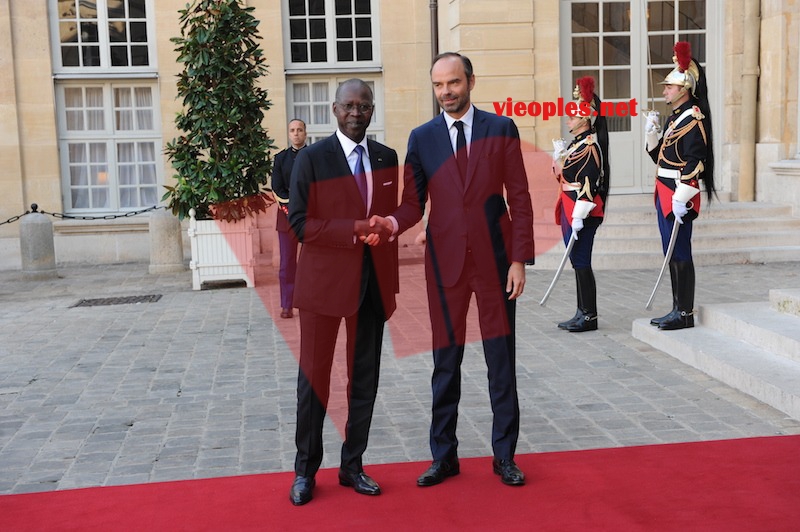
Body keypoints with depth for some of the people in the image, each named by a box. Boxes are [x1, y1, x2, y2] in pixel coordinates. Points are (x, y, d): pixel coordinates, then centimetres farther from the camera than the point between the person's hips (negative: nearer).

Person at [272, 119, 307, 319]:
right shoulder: (281, 158, 11)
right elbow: (277, 190, 4)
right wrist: (291, 207, -9)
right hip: (286, 215, 1)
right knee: (287, 263, 1)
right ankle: (287, 306, 4)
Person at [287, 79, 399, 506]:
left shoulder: (386, 158, 9)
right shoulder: (311, 158, -4)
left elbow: (391, 216, 13)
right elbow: (300, 223, -10)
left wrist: (392, 280, 2)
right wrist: (354, 230, -19)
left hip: (373, 282, 4)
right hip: (324, 281, -4)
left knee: (365, 379, 9)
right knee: (314, 376, 5)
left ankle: (352, 465, 22)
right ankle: (305, 470, 18)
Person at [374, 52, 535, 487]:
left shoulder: (501, 129, 3)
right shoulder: (421, 138, 7)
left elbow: (519, 199, 0)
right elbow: (413, 203, 4)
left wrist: (519, 259, -7)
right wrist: (394, 223, -18)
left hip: (494, 258, -1)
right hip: (445, 261, 1)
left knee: (501, 361, 6)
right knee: (446, 363, 7)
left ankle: (505, 456, 18)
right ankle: (444, 456, 19)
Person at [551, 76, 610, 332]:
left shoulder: (589, 146, -14)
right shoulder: (576, 143, 15)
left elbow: (589, 184, -20)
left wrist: (579, 217, -22)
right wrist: (559, 155, 11)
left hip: (582, 213, -10)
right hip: (570, 210, 10)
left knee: (581, 262, -5)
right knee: (577, 261, 12)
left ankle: (589, 316, 2)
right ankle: (582, 313, 20)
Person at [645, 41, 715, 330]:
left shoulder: (692, 119, -13)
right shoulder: (674, 117, 16)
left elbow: (694, 163, -20)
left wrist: (681, 198, -24)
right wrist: (651, 131, 7)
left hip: (678, 196, -10)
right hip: (665, 195, 10)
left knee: (680, 253, -4)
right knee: (672, 253, 12)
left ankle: (685, 313, 3)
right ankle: (678, 309, 20)